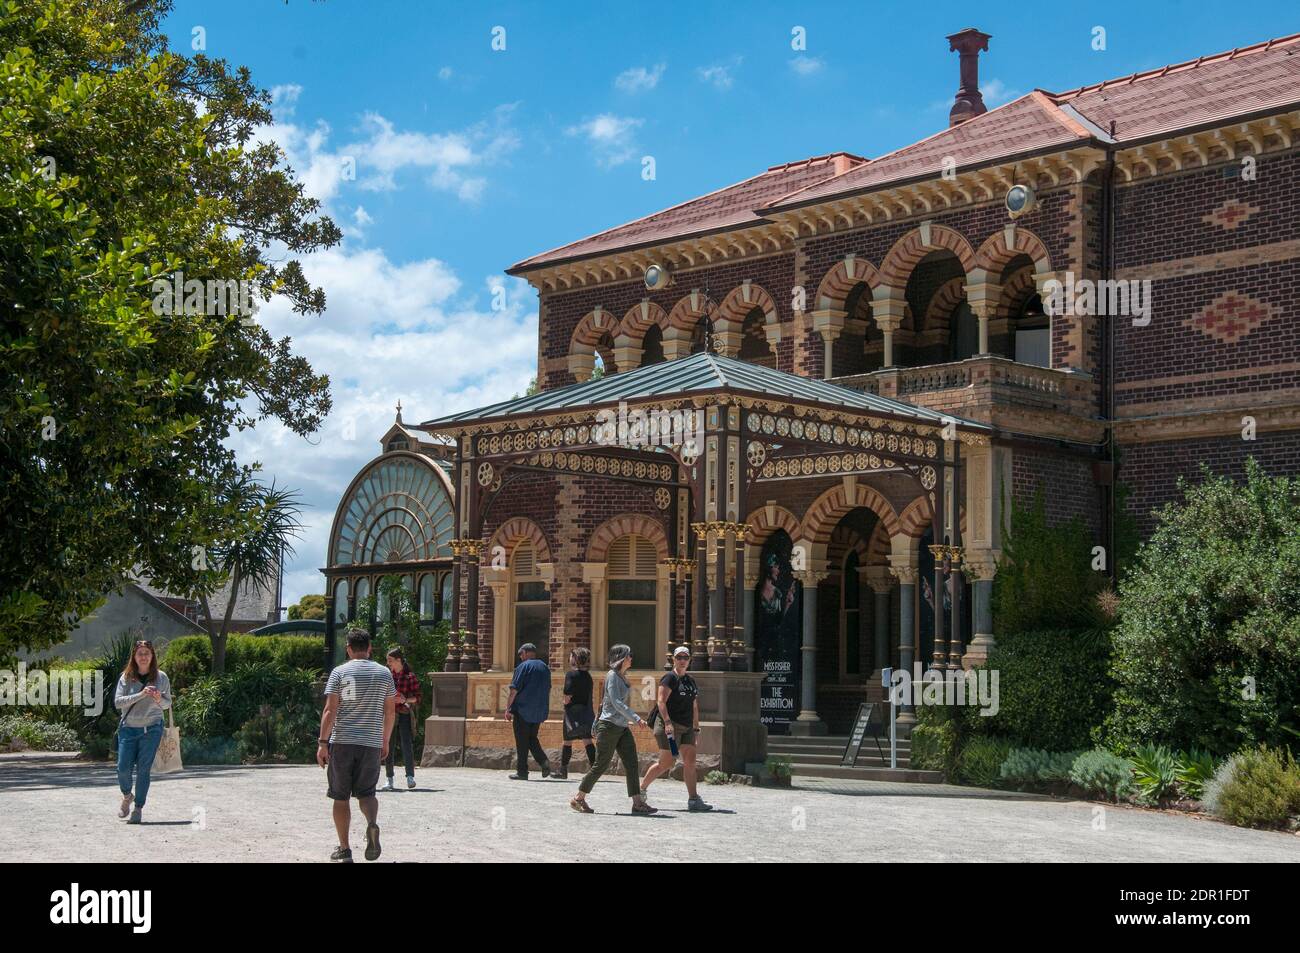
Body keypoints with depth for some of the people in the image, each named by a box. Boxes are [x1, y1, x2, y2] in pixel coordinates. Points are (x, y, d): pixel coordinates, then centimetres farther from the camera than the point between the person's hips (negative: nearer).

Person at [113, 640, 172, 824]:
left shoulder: (161, 677, 2)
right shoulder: (126, 677, 0)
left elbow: (168, 703, 10)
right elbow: (118, 702, -9)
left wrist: (159, 700, -13)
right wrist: (141, 695, -20)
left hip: (152, 729, 0)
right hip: (128, 728, 1)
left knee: (143, 769, -1)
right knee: (123, 768, -2)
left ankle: (138, 809, 9)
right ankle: (127, 796, 28)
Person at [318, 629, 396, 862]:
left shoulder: (340, 672, -2)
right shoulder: (384, 673, 7)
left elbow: (330, 710, -8)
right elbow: (390, 711, 10)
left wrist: (322, 742, -5)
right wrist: (385, 741, 20)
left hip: (342, 742, -2)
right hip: (372, 743, 2)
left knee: (341, 797, 8)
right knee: (366, 793, 12)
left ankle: (344, 849, 9)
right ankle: (372, 824, -19)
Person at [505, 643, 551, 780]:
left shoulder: (523, 667, -9)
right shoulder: (545, 667, 12)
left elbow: (514, 690, -12)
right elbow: (548, 690, 19)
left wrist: (508, 708, -6)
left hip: (523, 711, -6)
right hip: (540, 711, 6)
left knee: (522, 742, 1)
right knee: (532, 738, 17)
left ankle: (522, 771, 3)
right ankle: (544, 762, -2)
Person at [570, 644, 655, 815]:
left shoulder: (623, 677, 14)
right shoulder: (613, 676, -13)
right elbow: (616, 702, -23)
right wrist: (636, 719, -29)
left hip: (622, 727, 9)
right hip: (609, 726, -9)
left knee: (631, 764, -1)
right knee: (601, 765, -3)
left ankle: (638, 803, -3)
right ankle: (578, 799, 10)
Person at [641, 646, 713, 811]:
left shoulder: (691, 681, 16)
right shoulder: (670, 678, -8)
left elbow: (694, 707, 22)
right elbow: (661, 701, -17)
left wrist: (696, 728, 17)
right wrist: (667, 722, -26)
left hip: (687, 727, 8)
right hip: (670, 726, -7)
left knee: (690, 761, -2)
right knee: (666, 763, -5)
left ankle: (693, 799, -3)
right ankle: (641, 789, 12)